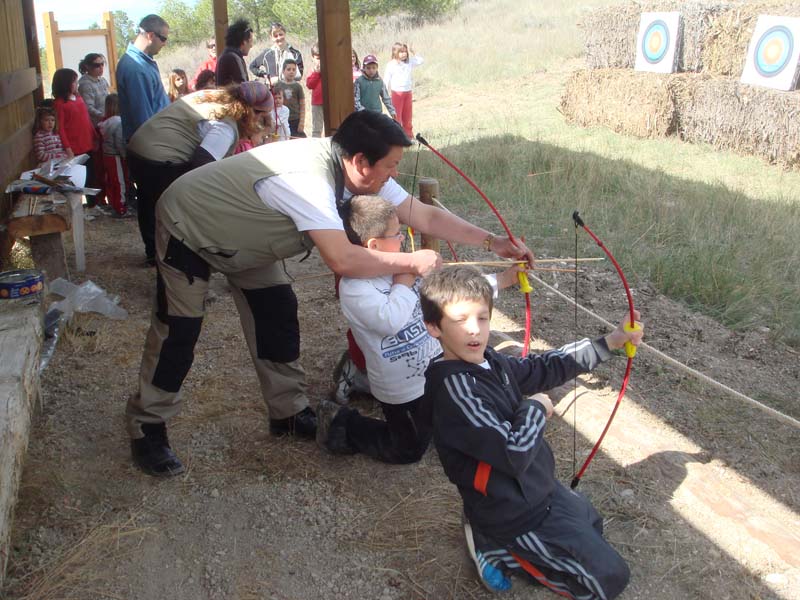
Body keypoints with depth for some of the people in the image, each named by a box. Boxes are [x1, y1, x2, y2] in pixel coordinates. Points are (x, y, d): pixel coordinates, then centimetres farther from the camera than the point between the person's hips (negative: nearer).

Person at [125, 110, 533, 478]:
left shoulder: (357, 171, -14)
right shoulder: (308, 177, -41)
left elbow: (425, 216, -9)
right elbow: (343, 260, -48)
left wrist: (494, 242, -12)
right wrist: (411, 262, -35)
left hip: (240, 234, 8)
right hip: (188, 227, -8)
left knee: (277, 315, 4)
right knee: (178, 332, -4)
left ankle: (288, 413, 17)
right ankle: (146, 429, 12)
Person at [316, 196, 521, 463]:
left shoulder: (405, 269, -1)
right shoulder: (353, 286, -25)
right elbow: (390, 321, -38)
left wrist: (502, 279, 2)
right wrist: (403, 284, -22)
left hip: (435, 371, 7)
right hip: (403, 389, -7)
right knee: (408, 451, 10)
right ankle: (342, 424, 23)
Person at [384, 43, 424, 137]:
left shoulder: (409, 62, 6)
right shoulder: (391, 65, -6)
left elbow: (421, 61, 12)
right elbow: (386, 79, -5)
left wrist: (413, 54, 0)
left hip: (408, 92, 5)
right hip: (397, 93, -5)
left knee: (407, 116, 13)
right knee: (397, 116, 0)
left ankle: (409, 136, 22)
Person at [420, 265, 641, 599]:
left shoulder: (487, 361, -7)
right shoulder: (454, 386, -32)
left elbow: (545, 367, 8)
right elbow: (516, 454, -34)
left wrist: (611, 342, 4)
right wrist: (535, 407, -16)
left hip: (539, 490, 9)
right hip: (517, 514, -8)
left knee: (591, 525, 33)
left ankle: (494, 537, 20)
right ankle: (501, 551, 7)